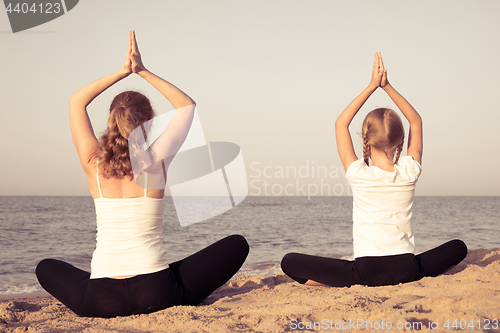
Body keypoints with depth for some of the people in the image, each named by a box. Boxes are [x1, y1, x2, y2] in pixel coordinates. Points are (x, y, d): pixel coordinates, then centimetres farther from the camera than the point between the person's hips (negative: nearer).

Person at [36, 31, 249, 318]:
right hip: (157, 294, -2)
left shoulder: (94, 164, 2)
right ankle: (182, 298, 12)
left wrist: (124, 71, 15)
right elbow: (187, 104, 12)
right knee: (237, 244, 14)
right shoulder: (155, 161, -3)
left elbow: (76, 101, 18)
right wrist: (142, 71, 10)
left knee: (46, 268, 33)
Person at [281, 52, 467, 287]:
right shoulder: (409, 173, 1)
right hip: (407, 270, 3)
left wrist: (372, 86, 8)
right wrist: (387, 86, 11)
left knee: (289, 262, 5)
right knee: (458, 248, 29)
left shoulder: (359, 175, -5)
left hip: (367, 271, -3)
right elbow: (416, 121, 16)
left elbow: (341, 123, 7)